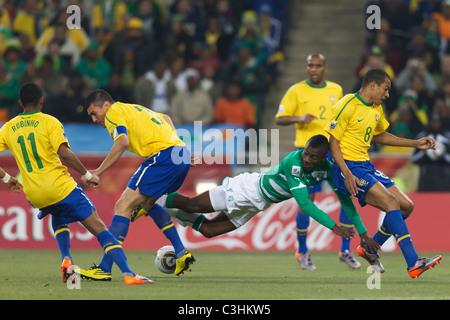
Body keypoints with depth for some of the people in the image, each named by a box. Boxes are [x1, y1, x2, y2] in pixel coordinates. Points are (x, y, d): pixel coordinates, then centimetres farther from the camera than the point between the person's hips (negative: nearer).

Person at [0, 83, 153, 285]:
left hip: (34, 196, 4)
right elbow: (64, 153, -16)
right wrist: (87, 175, -6)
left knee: (57, 220, 36)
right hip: (60, 188, -4)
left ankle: (66, 259, 11)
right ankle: (128, 274, -20)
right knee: (99, 229, -5)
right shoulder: (49, 122, -4)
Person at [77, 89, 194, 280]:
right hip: (183, 155, 9)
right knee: (147, 203, 27)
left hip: (163, 155, -9)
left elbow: (122, 142, -17)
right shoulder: (133, 109, 29)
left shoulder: (113, 112, 1)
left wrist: (98, 171, -16)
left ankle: (104, 268, -14)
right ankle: (181, 253, 20)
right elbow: (165, 118, 43)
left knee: (123, 206, -9)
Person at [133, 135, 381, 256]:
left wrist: (362, 231, -17)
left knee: (208, 230, 12)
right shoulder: (294, 162, -36)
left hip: (256, 205, 6)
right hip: (247, 189, -6)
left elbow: (344, 199, -9)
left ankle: (171, 212, 36)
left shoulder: (327, 169, -16)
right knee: (193, 204, 3)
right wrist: (333, 226, -46)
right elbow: (304, 203, -41)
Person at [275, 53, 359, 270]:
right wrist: (299, 118, -20)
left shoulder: (336, 90, 11)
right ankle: (302, 252, 13)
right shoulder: (296, 91, -1)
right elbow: (279, 119, -3)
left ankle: (345, 250, 6)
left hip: (334, 150, 4)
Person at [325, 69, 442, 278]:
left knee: (406, 206, 4)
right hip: (348, 167, -10)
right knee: (391, 202, -23)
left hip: (366, 166, 10)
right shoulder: (347, 106, -13)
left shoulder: (376, 109, 14)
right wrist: (347, 175, -23)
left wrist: (416, 143, 24)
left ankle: (370, 250, 20)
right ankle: (413, 264, -28)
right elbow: (332, 141, -14)